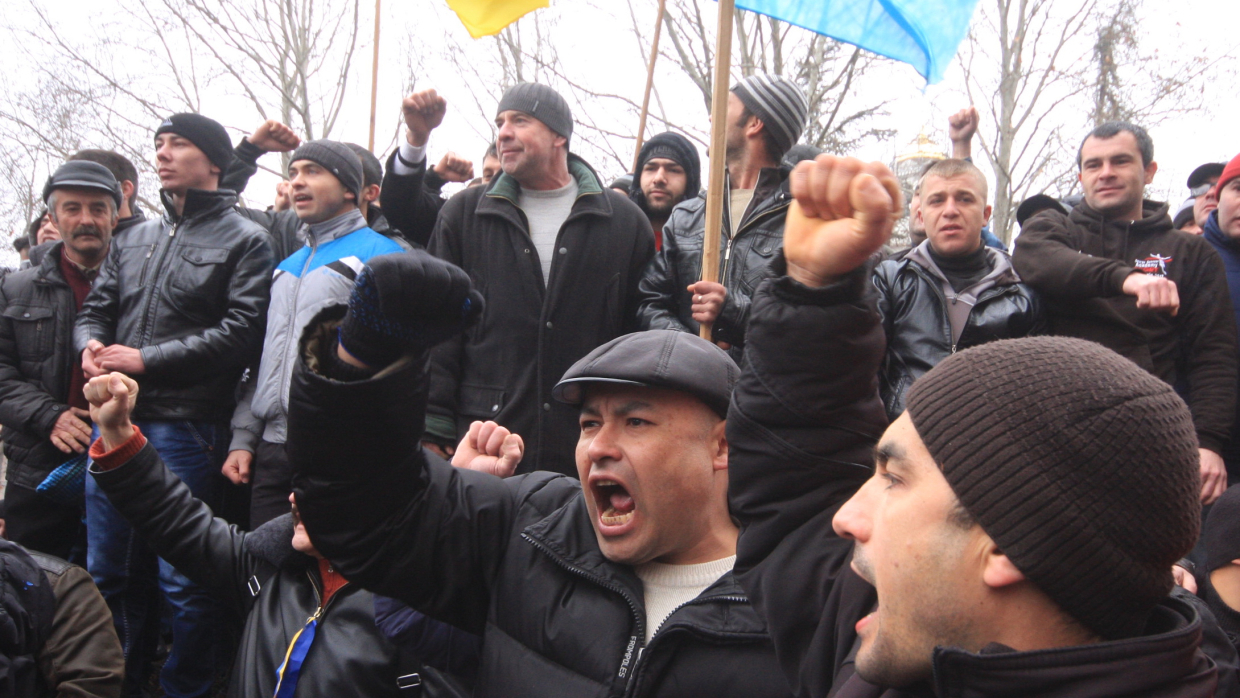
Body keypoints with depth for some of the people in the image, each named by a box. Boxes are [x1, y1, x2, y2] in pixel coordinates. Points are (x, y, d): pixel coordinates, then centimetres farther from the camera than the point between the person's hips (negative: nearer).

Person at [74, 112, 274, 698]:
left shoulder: (244, 241, -1)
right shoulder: (134, 240, 18)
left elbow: (243, 331, -12)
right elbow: (95, 309, 17)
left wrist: (147, 359, -14)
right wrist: (91, 345, -7)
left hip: (186, 426, -6)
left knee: (184, 580, -1)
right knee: (110, 573, 15)